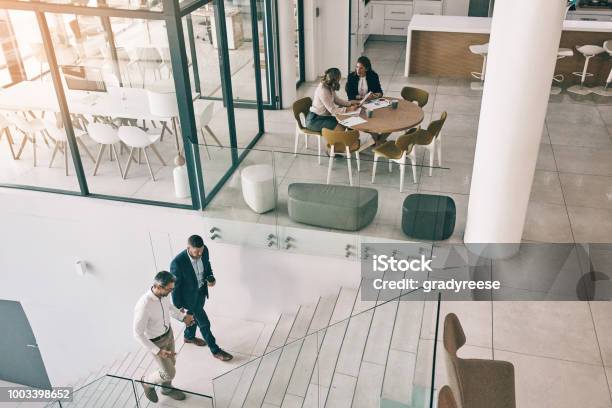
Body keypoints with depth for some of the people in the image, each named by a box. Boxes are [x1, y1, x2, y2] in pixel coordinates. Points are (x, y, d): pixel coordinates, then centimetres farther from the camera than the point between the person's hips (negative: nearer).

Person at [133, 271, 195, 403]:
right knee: (170, 373, 8)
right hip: (156, 341, -7)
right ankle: (147, 382, 38)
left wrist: (183, 317, -5)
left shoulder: (162, 294, -17)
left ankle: (167, 388, 53)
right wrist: (157, 351, -29)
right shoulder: (144, 306, -40)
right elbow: (138, 333, -28)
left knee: (171, 363, 25)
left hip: (168, 333, 7)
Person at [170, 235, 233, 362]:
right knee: (204, 323, 10)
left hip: (201, 291, 6)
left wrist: (211, 278, -13)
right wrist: (178, 306, -11)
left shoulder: (204, 250, -20)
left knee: (194, 315, 30)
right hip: (190, 296, -6)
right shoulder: (178, 263, -36)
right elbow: (175, 286, -21)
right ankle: (215, 350, 31)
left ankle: (189, 336, 58)